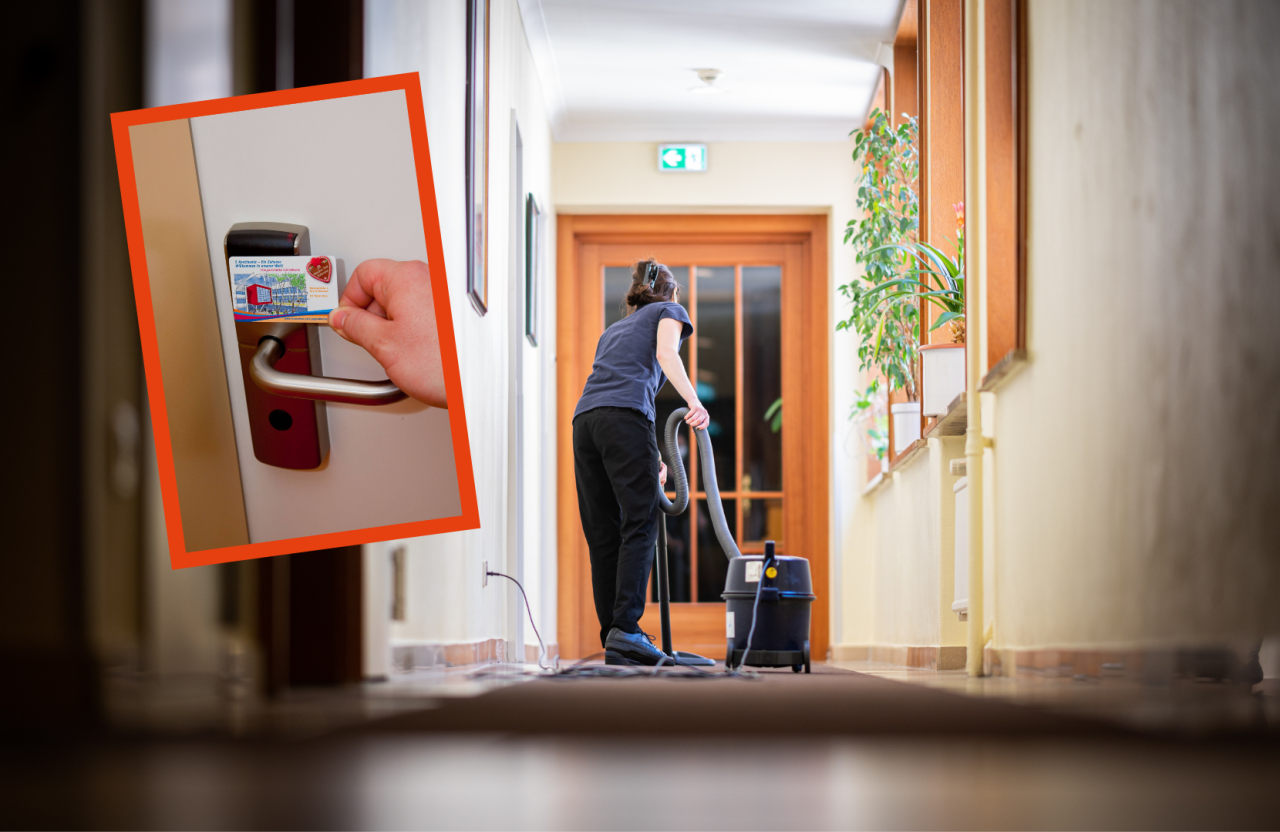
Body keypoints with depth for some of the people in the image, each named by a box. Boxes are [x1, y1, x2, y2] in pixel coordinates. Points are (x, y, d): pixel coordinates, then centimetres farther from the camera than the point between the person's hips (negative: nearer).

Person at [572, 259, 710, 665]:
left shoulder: (613, 329, 36)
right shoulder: (670, 311, 19)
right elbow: (666, 353, -4)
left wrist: (649, 460, 36)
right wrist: (694, 402, -17)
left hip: (584, 418, 6)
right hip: (625, 418, -6)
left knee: (603, 537, 4)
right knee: (639, 526, -8)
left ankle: (613, 640, 1)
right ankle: (626, 630, -19)